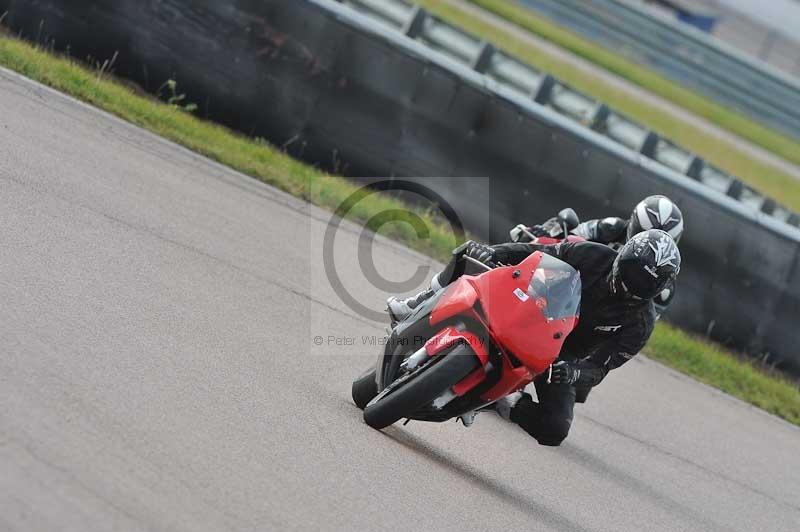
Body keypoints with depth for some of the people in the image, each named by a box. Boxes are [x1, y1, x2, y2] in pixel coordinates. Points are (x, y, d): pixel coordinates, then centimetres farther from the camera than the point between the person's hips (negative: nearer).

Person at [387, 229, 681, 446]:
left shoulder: (641, 322, -22)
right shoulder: (592, 256, -20)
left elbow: (598, 368, -25)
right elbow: (536, 253, -12)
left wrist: (572, 372, -49)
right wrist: (493, 252, -30)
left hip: (562, 358, -1)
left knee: (555, 430, -24)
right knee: (470, 254, -16)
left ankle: (507, 403, 4)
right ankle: (419, 309, 1)